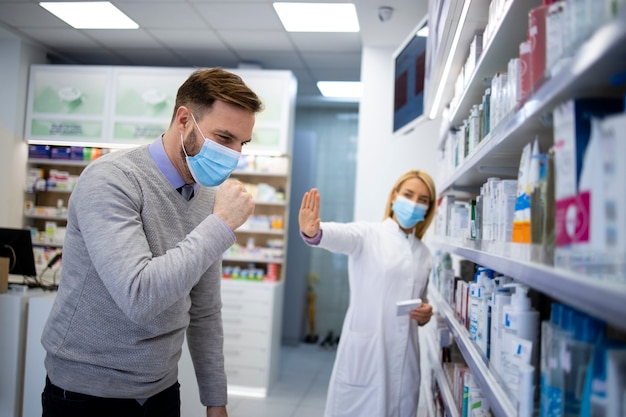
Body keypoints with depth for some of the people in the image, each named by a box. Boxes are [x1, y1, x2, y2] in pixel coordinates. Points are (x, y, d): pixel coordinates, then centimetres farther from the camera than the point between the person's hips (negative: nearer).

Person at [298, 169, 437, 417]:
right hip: (364, 352, -5)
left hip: (403, 356, 5)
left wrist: (425, 314, 1)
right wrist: (313, 232, -48)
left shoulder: (424, 253, 13)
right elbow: (342, 236, -25)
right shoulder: (367, 234, -3)